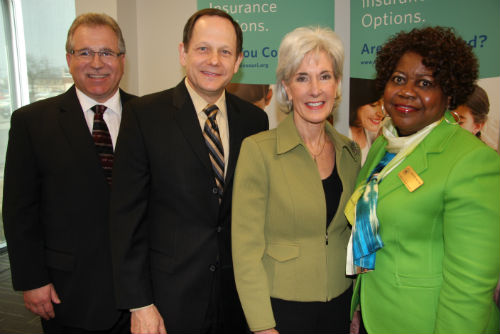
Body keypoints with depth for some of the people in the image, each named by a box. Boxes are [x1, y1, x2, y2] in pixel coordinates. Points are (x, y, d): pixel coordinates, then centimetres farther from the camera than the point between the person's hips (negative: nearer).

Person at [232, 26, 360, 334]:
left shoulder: (350, 152, 1)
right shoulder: (258, 150, -14)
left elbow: (353, 232, 10)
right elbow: (246, 248, -14)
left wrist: (358, 305, 9)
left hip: (340, 304, 5)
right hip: (282, 306, -4)